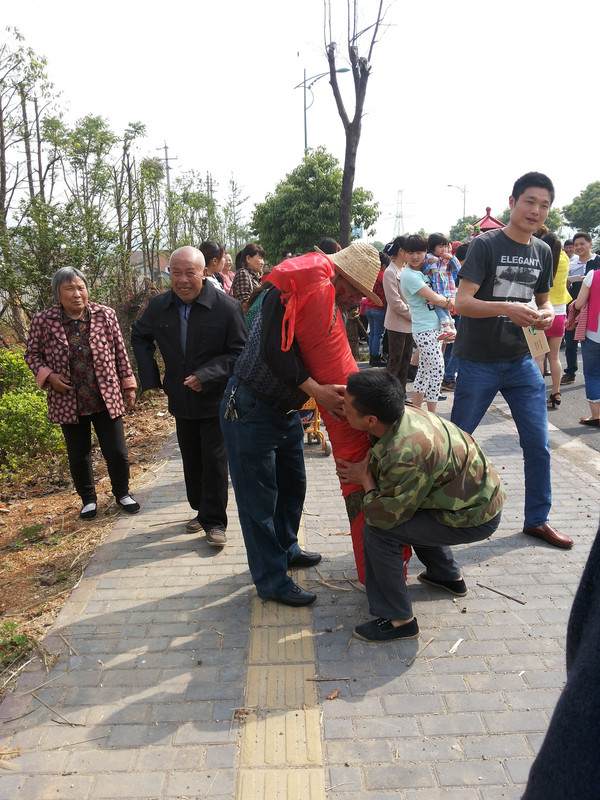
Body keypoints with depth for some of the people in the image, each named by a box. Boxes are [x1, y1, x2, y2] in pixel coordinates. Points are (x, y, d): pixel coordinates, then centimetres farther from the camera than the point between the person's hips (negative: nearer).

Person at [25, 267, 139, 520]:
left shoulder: (105, 315, -4)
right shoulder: (43, 321, -6)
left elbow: (120, 353, 3)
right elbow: (32, 354, 7)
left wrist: (128, 385, 5)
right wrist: (47, 376, -11)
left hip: (107, 399, 0)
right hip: (69, 403, 0)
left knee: (117, 453, 4)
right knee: (79, 457, 11)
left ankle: (122, 493, 31)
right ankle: (88, 499, 35)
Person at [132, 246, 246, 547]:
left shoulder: (227, 307, -15)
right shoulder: (159, 306, -1)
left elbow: (239, 353, -12)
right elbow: (140, 337, 18)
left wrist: (207, 376, -23)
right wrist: (151, 376, 8)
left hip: (216, 400, -5)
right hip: (182, 400, 5)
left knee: (214, 460, -2)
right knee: (191, 460, 16)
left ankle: (214, 521, 12)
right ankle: (201, 510, 34)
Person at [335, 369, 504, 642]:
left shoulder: (407, 454, -34)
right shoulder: (403, 413, -8)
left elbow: (383, 516, -22)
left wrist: (365, 479, -7)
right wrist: (363, 471, 4)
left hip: (473, 518, -9)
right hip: (482, 493, 9)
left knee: (378, 530, -14)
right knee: (410, 510, 31)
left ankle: (398, 620, -2)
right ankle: (448, 576, 42)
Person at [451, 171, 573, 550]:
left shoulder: (543, 251, 8)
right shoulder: (486, 245, -10)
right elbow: (462, 302, -18)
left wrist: (546, 313, -4)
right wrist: (507, 308, -32)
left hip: (521, 362, 5)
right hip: (479, 363, -5)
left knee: (539, 444, 6)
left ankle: (537, 519, 23)